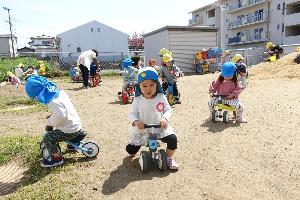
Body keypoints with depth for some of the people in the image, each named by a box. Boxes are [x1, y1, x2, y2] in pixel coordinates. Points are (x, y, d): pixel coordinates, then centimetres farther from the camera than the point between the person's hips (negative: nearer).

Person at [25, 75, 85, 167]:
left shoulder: (53, 101, -25)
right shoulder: (60, 92, 2)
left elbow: (60, 115, -39)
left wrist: (50, 123, -21)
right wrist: (52, 114, 14)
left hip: (70, 131, -10)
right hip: (76, 125, 10)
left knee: (47, 138, -9)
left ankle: (57, 158, 5)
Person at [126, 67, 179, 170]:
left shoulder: (161, 98, -6)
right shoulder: (138, 100, -8)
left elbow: (168, 110, -3)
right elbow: (132, 114, -9)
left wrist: (165, 118, -25)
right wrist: (136, 121, -31)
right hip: (141, 129, 0)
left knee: (172, 138, -20)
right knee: (130, 149, -3)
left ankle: (169, 158, 7)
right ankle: (133, 152, 39)